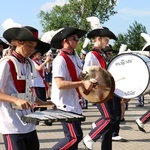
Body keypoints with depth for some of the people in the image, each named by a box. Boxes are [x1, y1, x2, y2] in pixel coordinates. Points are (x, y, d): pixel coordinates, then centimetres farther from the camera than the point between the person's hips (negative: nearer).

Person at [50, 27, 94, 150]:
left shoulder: (76, 57, 11)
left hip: (75, 104, 9)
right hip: (66, 105, -9)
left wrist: (88, 82, 3)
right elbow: (60, 84, -25)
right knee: (75, 136, -11)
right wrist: (82, 83, -25)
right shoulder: (60, 60, -16)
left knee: (73, 136, 12)